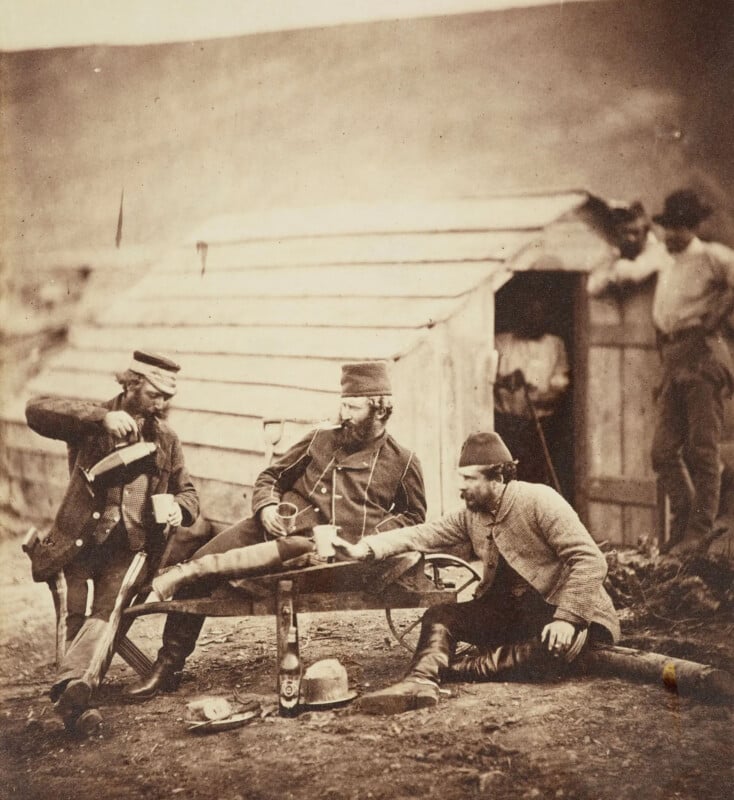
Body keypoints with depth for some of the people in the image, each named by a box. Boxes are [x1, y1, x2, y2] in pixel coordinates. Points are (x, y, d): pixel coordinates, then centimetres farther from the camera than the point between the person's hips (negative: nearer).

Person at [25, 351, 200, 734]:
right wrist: (101, 416, -27)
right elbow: (36, 410, -14)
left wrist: (179, 508, 0)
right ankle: (77, 700, -29)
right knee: (76, 616, -19)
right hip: (80, 540, -1)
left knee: (109, 609, -25)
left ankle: (72, 684, -44)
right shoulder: (92, 422, 3)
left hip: (132, 546, 1)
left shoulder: (166, 440, 18)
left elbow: (187, 491, 26)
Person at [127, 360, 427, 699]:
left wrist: (369, 538, 0)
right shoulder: (320, 439, 16)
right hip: (278, 527, 3)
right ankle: (169, 665, -8)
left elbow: (414, 517, 19)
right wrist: (266, 506, -2)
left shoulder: (403, 463, 9)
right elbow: (270, 477, 22)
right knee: (200, 557, -15)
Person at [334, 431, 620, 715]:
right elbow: (422, 534, -1)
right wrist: (364, 549, -15)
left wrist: (566, 618, -30)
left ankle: (454, 668, -29)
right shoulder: (472, 513, 5)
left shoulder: (539, 500, -16)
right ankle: (421, 682, -39)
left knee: (557, 648, -38)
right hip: (507, 611, 6)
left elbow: (590, 561, -21)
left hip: (555, 609, -6)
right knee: (439, 616, -12)